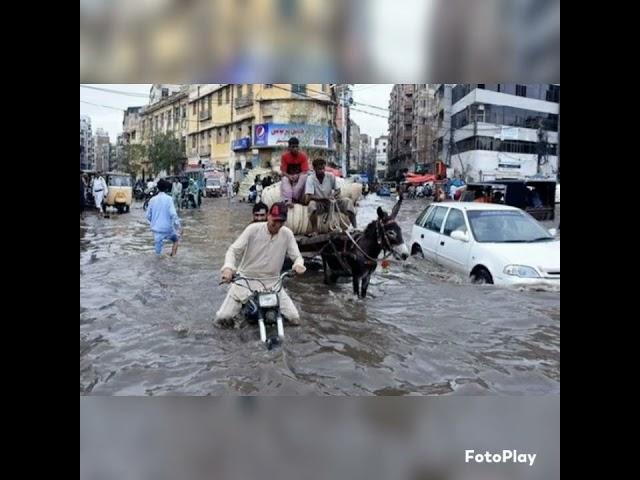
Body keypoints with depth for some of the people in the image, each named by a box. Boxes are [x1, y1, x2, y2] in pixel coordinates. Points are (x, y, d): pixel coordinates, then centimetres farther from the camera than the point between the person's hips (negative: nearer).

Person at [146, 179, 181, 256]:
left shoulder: (152, 200, 3)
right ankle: (173, 254, 10)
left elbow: (148, 215, 8)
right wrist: (177, 226, -12)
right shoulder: (168, 199, -9)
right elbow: (173, 214, -18)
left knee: (158, 252, 13)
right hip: (167, 227, -3)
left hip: (156, 229, 3)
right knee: (176, 239, 24)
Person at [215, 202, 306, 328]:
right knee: (222, 318, -9)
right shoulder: (253, 229, -14)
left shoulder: (287, 234, -7)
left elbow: (297, 256, -6)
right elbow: (234, 250, -15)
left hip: (272, 283, 2)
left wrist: (298, 264, -32)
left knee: (295, 319, -7)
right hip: (245, 280, -1)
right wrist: (228, 267, -36)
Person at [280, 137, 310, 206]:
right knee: (284, 180, -33)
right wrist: (289, 176, -30)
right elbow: (283, 171, -10)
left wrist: (297, 176, -33)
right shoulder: (284, 156, -9)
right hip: (288, 176, 0)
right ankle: (288, 200, -51)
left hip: (299, 176, 0)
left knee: (304, 177, -34)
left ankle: (294, 198, -36)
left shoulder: (303, 155, -11)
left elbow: (305, 171, -14)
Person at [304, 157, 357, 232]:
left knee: (348, 201, -19)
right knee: (312, 204, -37)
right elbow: (308, 198, -26)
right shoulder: (310, 178, -17)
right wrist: (324, 198, -35)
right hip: (319, 205, -3)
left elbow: (337, 190, 6)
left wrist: (333, 195, -19)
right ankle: (315, 232, -36)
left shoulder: (331, 176, -7)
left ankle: (354, 228, -17)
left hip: (331, 202, 3)